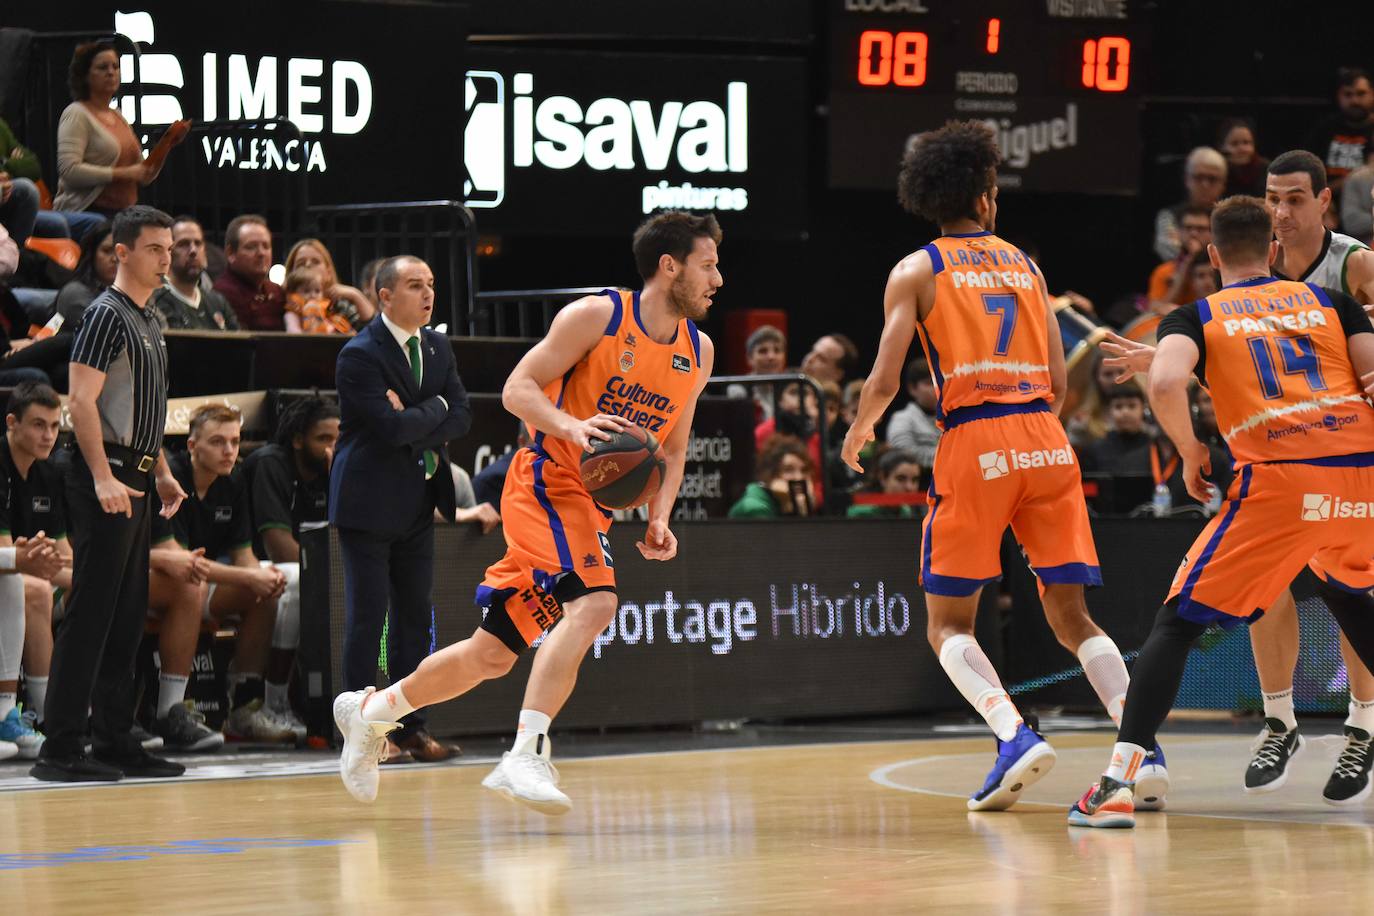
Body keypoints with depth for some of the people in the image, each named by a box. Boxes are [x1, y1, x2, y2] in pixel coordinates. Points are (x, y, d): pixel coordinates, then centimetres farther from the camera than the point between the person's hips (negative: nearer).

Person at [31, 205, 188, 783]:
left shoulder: (148, 322, 18)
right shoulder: (106, 314, -11)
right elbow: (82, 400, -19)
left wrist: (162, 472, 24)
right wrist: (103, 477, -26)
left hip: (133, 481, 10)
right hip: (105, 480, -10)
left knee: (127, 620, 11)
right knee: (90, 613, -11)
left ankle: (117, 742, 16)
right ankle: (60, 750, -11)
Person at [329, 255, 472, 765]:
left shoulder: (437, 347, 10)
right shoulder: (360, 356, -13)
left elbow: (461, 416, 3)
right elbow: (392, 426, -23)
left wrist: (414, 429, -12)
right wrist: (434, 407, -7)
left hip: (417, 502, 7)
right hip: (369, 502, -7)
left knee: (414, 614, 8)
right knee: (367, 616, -5)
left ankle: (410, 726, 13)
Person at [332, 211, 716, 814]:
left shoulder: (698, 352, 8)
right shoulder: (595, 316, -11)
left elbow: (673, 450, 17)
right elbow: (518, 389, -10)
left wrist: (659, 520, 1)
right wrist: (572, 427, -28)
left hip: (596, 506, 7)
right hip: (547, 483, -7)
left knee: (493, 655, 10)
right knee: (593, 602, -31)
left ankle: (369, 712, 30)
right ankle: (526, 757, -35)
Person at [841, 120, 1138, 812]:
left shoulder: (915, 270, 6)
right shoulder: (1025, 267, 18)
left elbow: (885, 380, -2)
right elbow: (1059, 384, 14)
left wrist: (858, 432, 18)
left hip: (975, 443, -3)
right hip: (1046, 442, 3)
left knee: (948, 626, 5)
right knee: (1071, 618, 9)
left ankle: (1015, 736, -20)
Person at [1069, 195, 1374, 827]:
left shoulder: (1195, 317, 12)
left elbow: (1164, 382, -9)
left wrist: (1191, 455, 6)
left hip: (1277, 481, -4)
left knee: (1177, 623, 3)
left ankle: (1119, 782, -11)